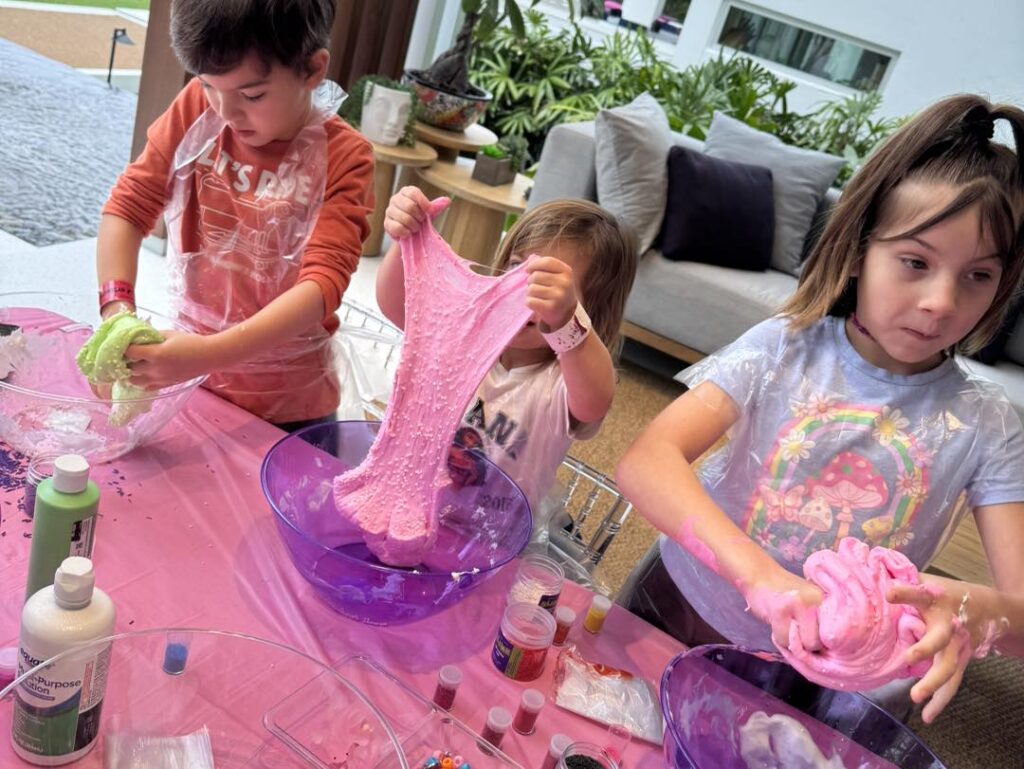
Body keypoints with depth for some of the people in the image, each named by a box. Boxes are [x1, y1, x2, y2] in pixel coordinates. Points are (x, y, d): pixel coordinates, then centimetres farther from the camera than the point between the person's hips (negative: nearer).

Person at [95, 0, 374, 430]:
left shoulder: (343, 158, -17)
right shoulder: (195, 110, -6)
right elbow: (128, 206, -6)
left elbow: (323, 283, -26)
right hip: (191, 379, 3)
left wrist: (209, 354, -37)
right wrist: (117, 310, -23)